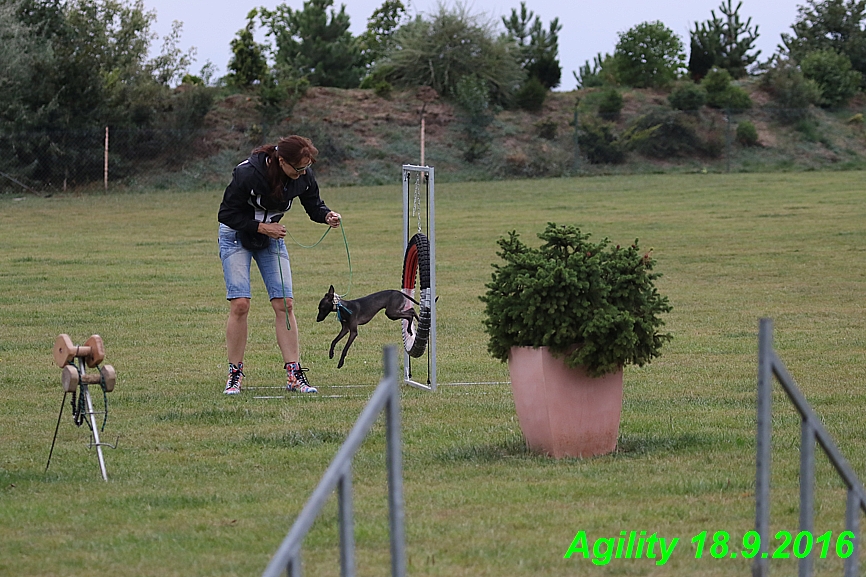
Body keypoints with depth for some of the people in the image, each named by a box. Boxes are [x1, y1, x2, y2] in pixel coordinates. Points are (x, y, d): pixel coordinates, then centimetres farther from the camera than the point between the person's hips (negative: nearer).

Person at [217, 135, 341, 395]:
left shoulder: (304, 176, -17)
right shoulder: (248, 173, -31)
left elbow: (314, 205, 0)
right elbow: (227, 214, -21)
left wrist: (327, 215, -22)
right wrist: (261, 227, -26)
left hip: (272, 235, 4)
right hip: (237, 236, -4)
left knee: (284, 303, -5)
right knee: (240, 304, -14)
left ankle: (294, 374, -4)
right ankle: (235, 374, -3)